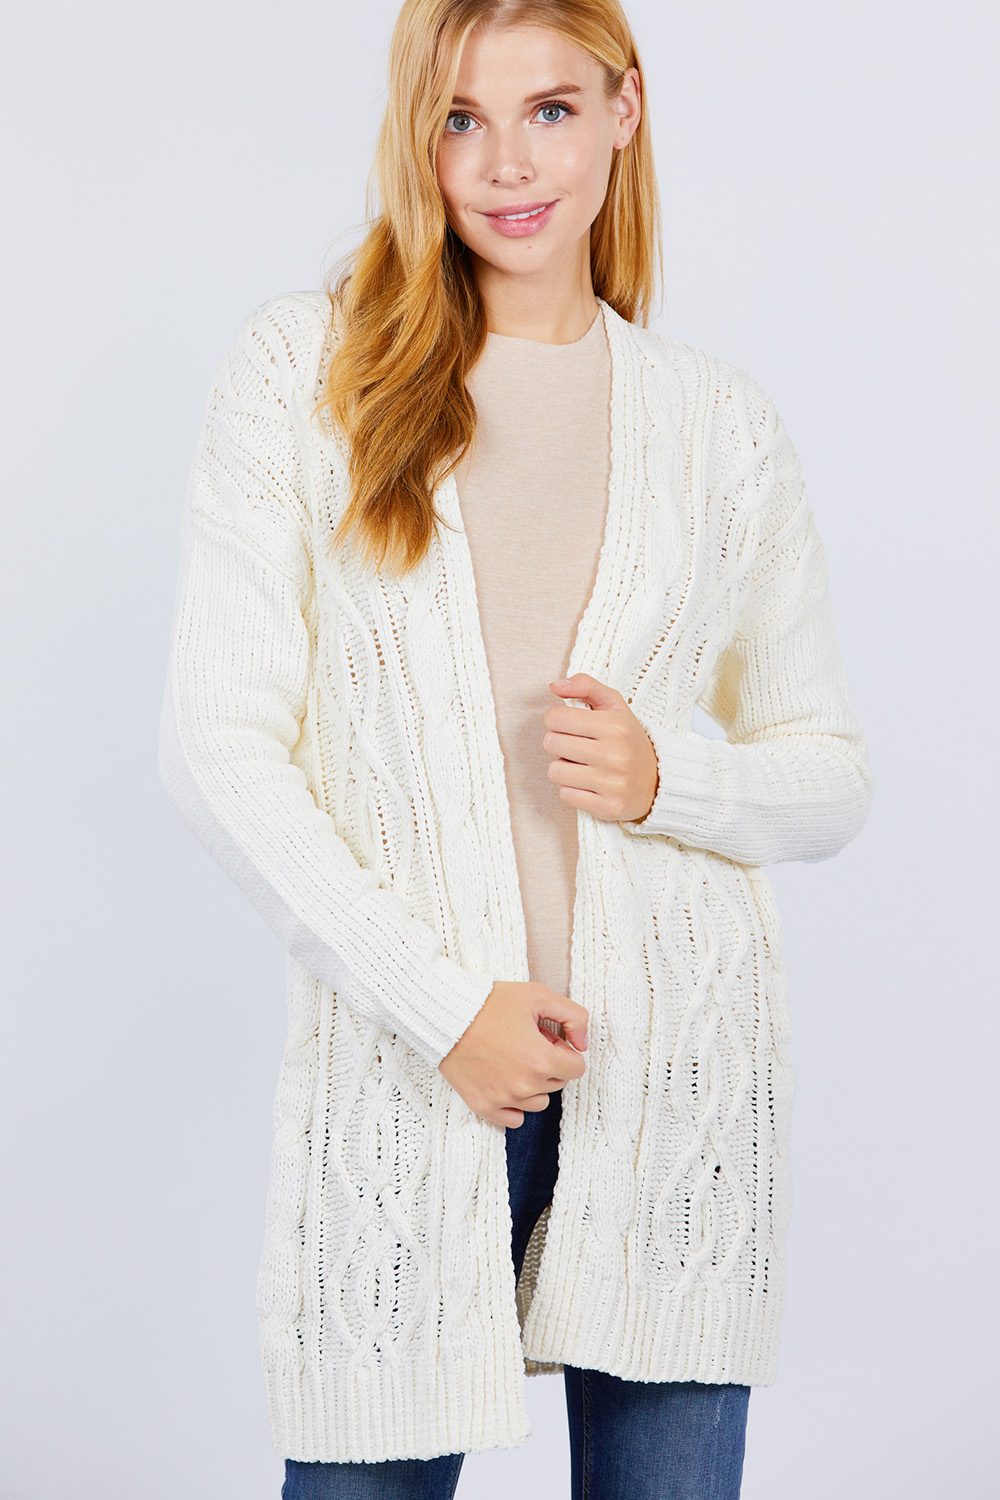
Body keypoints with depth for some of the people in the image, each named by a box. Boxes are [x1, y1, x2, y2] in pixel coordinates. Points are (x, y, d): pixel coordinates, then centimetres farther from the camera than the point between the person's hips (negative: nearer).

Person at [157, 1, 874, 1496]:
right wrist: (441, 1002, -11)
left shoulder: (723, 423, 6)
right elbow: (217, 745, -5)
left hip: (679, 1069, 2)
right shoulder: (302, 366, 0)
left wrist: (665, 782, -9)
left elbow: (830, 771, 12)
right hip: (405, 1053, -2)